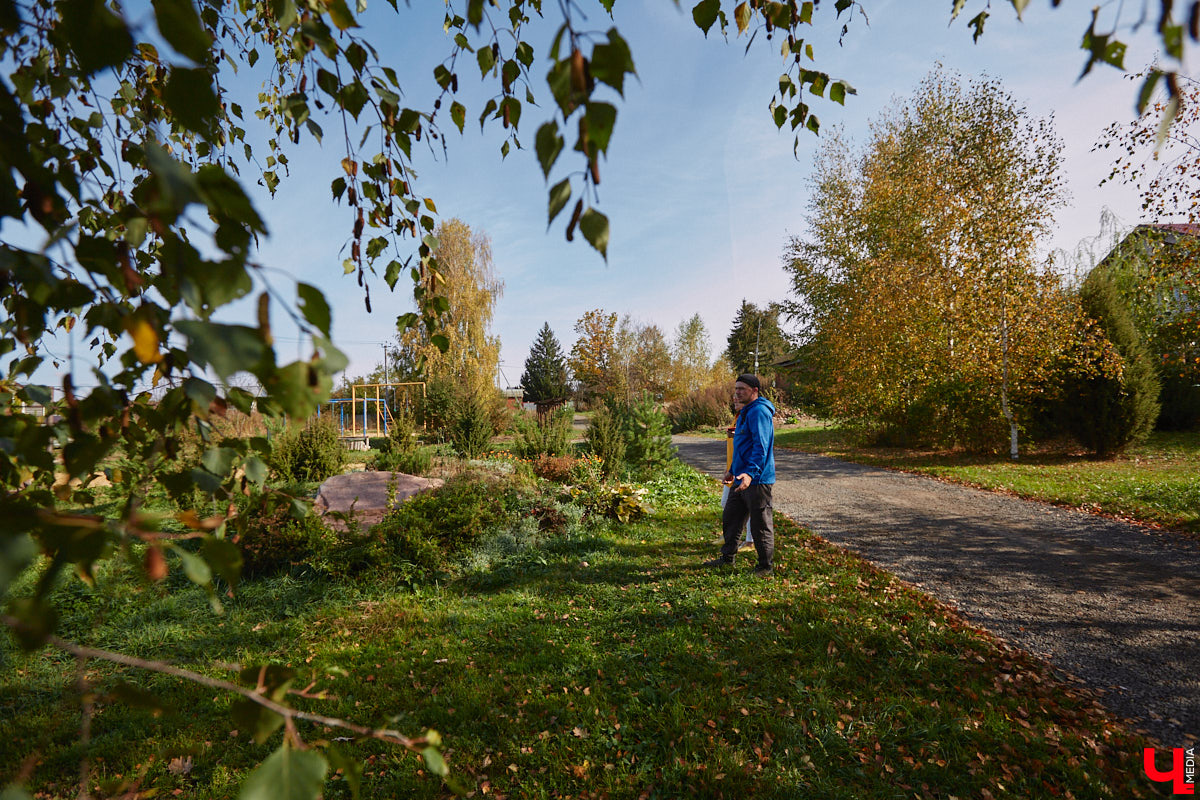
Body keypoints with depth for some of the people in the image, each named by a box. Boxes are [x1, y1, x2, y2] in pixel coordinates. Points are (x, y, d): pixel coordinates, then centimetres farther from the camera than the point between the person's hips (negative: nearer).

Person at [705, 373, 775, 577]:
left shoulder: (759, 411, -16)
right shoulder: (746, 412, 17)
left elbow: (761, 446, -25)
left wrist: (750, 472, -34)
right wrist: (733, 470, 28)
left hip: (757, 479, -10)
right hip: (742, 478, 10)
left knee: (760, 524, 2)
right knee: (730, 518, 16)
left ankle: (766, 566, 16)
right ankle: (727, 557, 30)